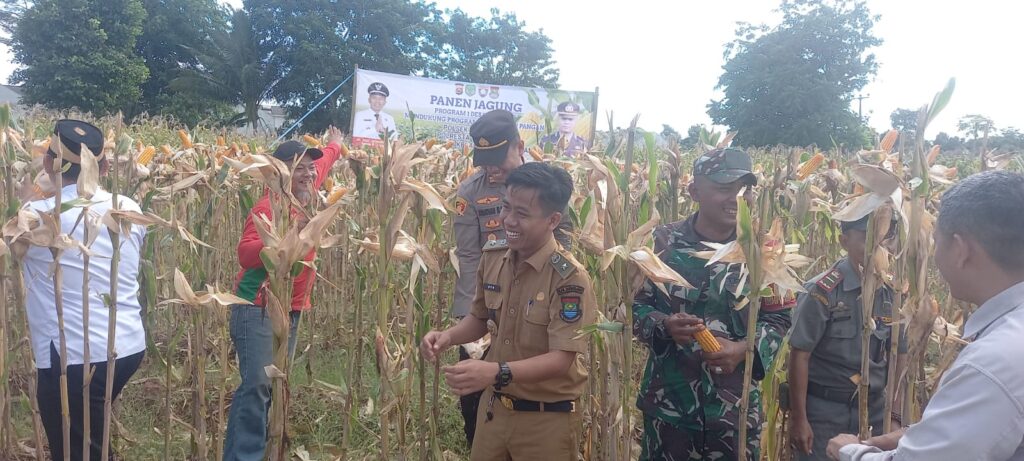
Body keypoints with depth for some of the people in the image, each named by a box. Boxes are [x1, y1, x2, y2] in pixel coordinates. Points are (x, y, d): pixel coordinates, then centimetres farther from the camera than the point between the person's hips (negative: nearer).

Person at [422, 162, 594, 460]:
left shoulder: (569, 278, -21)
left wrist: (496, 372, -37)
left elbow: (562, 358, -25)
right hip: (494, 406, 5)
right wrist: (448, 337, -7)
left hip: (547, 419, -5)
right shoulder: (493, 257, -2)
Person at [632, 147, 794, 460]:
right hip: (668, 400, 0)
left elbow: (779, 318, 3)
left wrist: (745, 348, -14)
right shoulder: (665, 243, -3)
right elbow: (636, 305, 1)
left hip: (735, 404, 1)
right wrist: (664, 326, -19)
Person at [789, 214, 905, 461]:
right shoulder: (823, 291, -14)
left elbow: (898, 357, 7)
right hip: (824, 408, -4)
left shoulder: (893, 292, 0)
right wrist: (798, 418, -11)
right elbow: (799, 355, -12)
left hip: (874, 408, 4)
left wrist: (895, 414, 4)